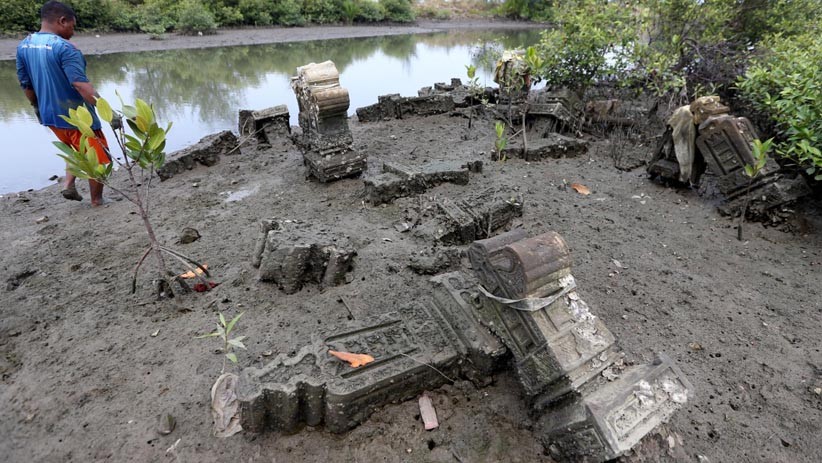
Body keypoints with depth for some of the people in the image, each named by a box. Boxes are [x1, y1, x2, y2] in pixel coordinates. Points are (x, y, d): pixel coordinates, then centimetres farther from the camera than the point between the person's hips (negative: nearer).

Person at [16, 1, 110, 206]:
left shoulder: (23, 46, 5)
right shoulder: (64, 47, -20)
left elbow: (25, 84, 12)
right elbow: (81, 85, -30)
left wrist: (38, 108, 26)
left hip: (50, 116, 8)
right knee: (98, 159, 8)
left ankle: (68, 185, 17)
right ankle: (97, 203, 14)